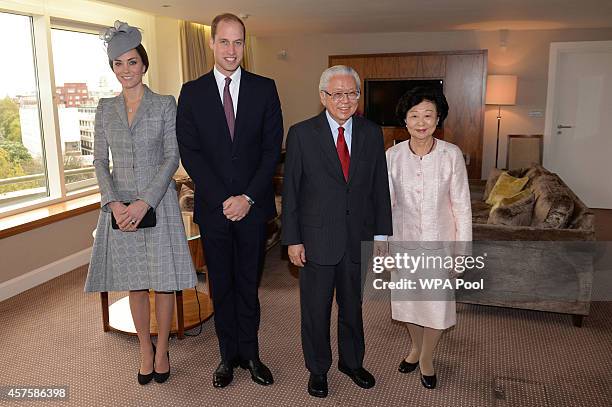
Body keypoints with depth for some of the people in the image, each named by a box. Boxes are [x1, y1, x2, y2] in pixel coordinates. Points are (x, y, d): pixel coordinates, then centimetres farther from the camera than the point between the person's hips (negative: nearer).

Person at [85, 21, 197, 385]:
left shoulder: (165, 105, -2)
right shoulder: (105, 109, 8)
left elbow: (172, 157, -7)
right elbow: (100, 160, 5)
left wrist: (145, 202, -16)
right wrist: (114, 203, -9)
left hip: (158, 202, -3)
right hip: (120, 206, 3)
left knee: (163, 280, 4)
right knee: (135, 283, 10)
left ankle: (162, 349, 22)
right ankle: (145, 348, 27)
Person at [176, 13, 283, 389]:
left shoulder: (264, 88, 2)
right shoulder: (192, 92, 2)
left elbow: (272, 148, -2)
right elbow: (189, 152, -3)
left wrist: (248, 197, -11)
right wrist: (223, 199, -12)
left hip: (253, 206, 0)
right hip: (213, 206, 1)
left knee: (249, 284, 11)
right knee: (221, 285, 12)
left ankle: (249, 353, 27)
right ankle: (228, 355, 27)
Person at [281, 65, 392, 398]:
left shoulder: (372, 133, 1)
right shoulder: (301, 134, -8)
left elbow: (380, 188, 4)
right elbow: (290, 190, -6)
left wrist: (381, 234, 3)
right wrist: (292, 240, -8)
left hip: (359, 239, 3)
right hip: (317, 239, -2)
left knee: (352, 306, 20)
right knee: (315, 310, 13)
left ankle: (351, 361, 42)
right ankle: (317, 368, 35)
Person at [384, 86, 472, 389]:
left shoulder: (452, 154, -13)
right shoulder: (393, 155, -8)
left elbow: (461, 205, -7)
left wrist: (461, 247, -6)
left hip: (439, 241, -1)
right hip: (404, 240, 2)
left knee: (437, 303, 9)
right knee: (409, 298, 17)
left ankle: (427, 358, 34)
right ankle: (415, 348, 43)